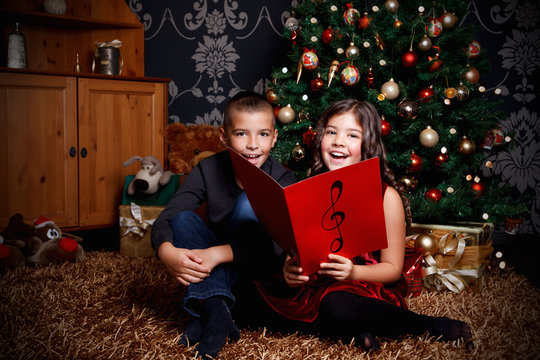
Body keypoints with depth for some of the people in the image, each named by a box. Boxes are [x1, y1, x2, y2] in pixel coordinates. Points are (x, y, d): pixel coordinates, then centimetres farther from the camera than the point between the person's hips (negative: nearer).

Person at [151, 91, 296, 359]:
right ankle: (215, 312, -35)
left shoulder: (282, 180, -15)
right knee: (183, 219, -21)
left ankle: (203, 316, -27)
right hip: (213, 271, 3)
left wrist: (218, 253, -42)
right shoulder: (208, 171, -9)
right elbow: (164, 219, -16)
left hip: (259, 271, -2)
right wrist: (167, 252, -40)